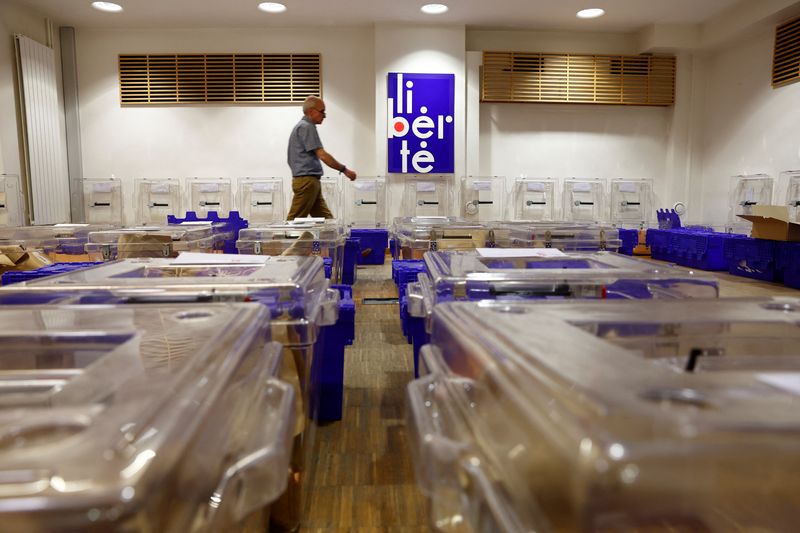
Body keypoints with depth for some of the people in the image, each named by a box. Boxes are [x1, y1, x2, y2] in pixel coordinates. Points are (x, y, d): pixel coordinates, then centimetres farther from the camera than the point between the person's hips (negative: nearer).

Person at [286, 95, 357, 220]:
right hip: (306, 181, -10)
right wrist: (344, 170, -10)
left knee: (326, 220, 6)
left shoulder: (303, 126, 20)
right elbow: (322, 155, -17)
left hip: (311, 181, 10)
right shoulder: (306, 127, -11)